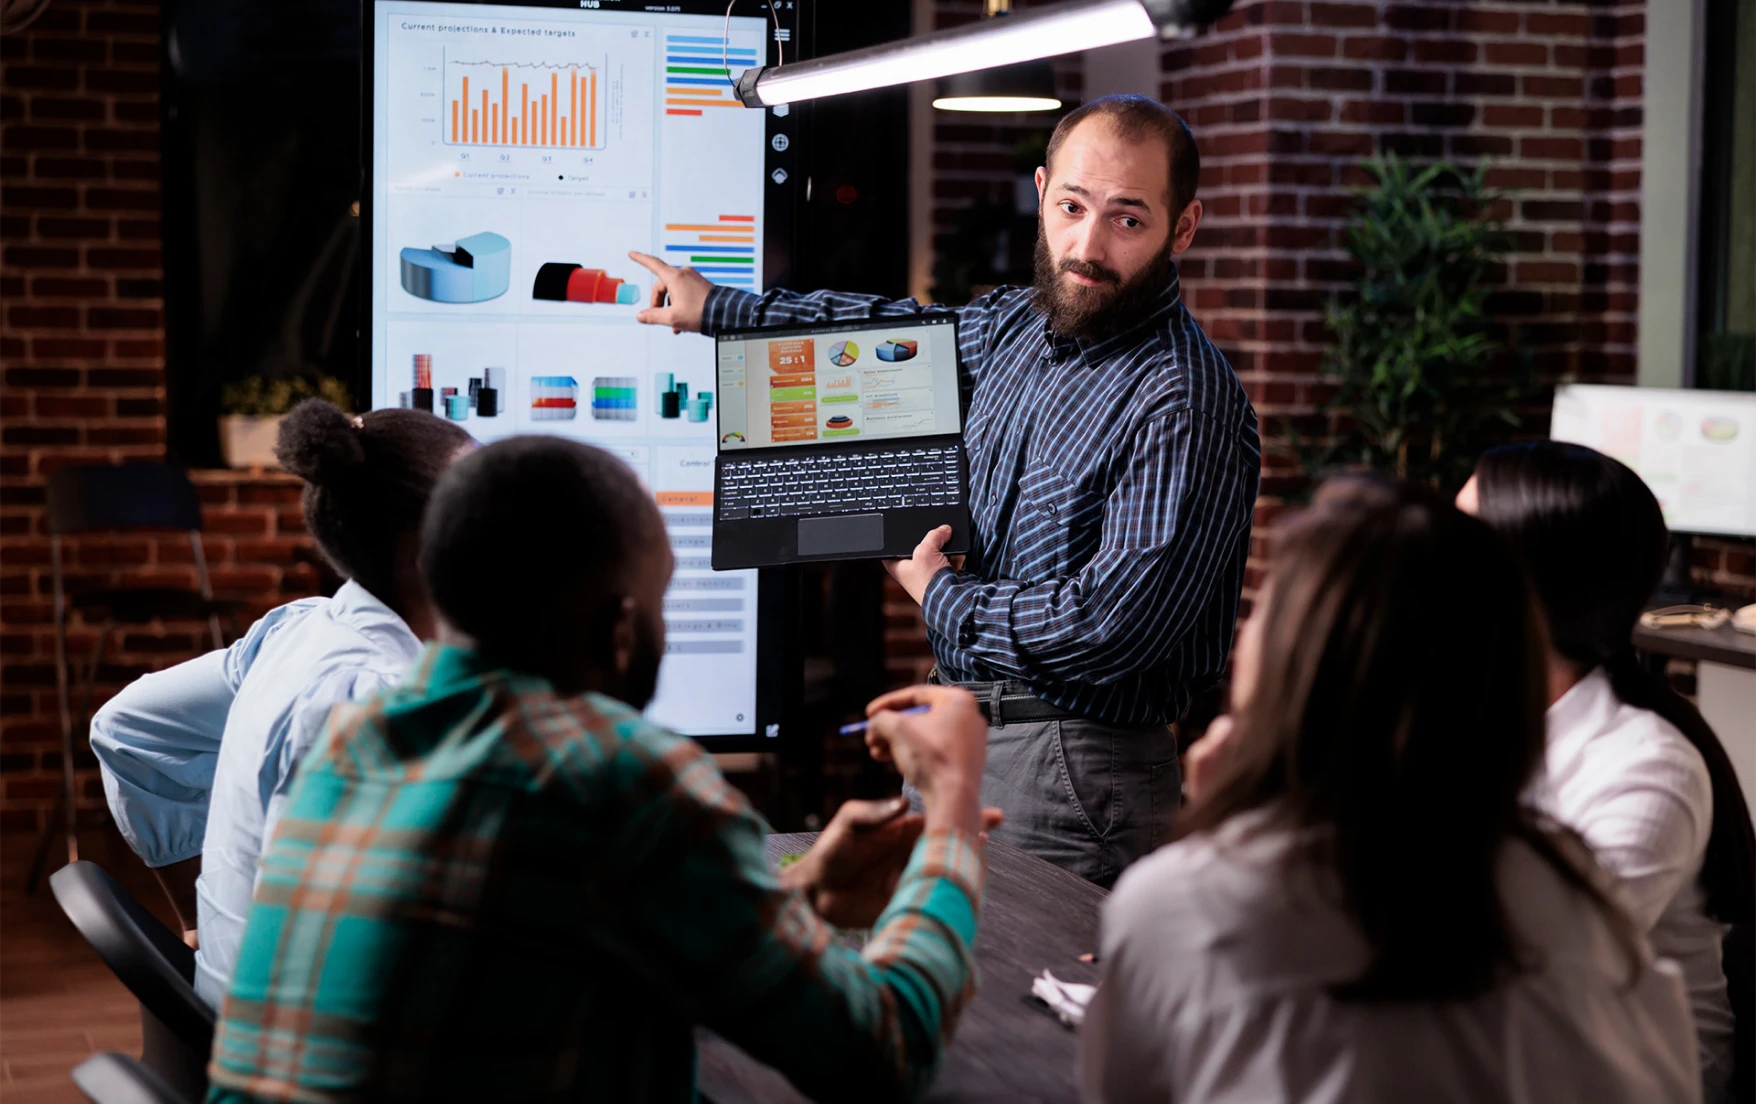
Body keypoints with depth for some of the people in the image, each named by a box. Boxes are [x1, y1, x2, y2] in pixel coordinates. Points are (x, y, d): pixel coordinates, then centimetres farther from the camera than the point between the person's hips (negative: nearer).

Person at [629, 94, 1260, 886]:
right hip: (952, 733, 8)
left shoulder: (1184, 407, -20)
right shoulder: (1017, 325, 7)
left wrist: (937, 594, -9)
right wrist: (714, 307, 39)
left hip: (1069, 769, -8)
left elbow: (1108, 629, -25)